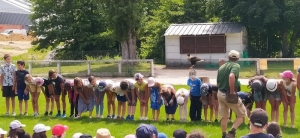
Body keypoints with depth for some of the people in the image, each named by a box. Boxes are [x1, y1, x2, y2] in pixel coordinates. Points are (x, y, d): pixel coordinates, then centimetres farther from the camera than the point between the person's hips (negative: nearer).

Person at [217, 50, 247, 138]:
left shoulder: (221, 67, 11)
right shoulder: (236, 65, -10)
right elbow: (231, 76, -31)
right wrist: (232, 91, -27)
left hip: (220, 93, 7)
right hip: (229, 94, -7)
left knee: (224, 116, 19)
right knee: (242, 114, 7)